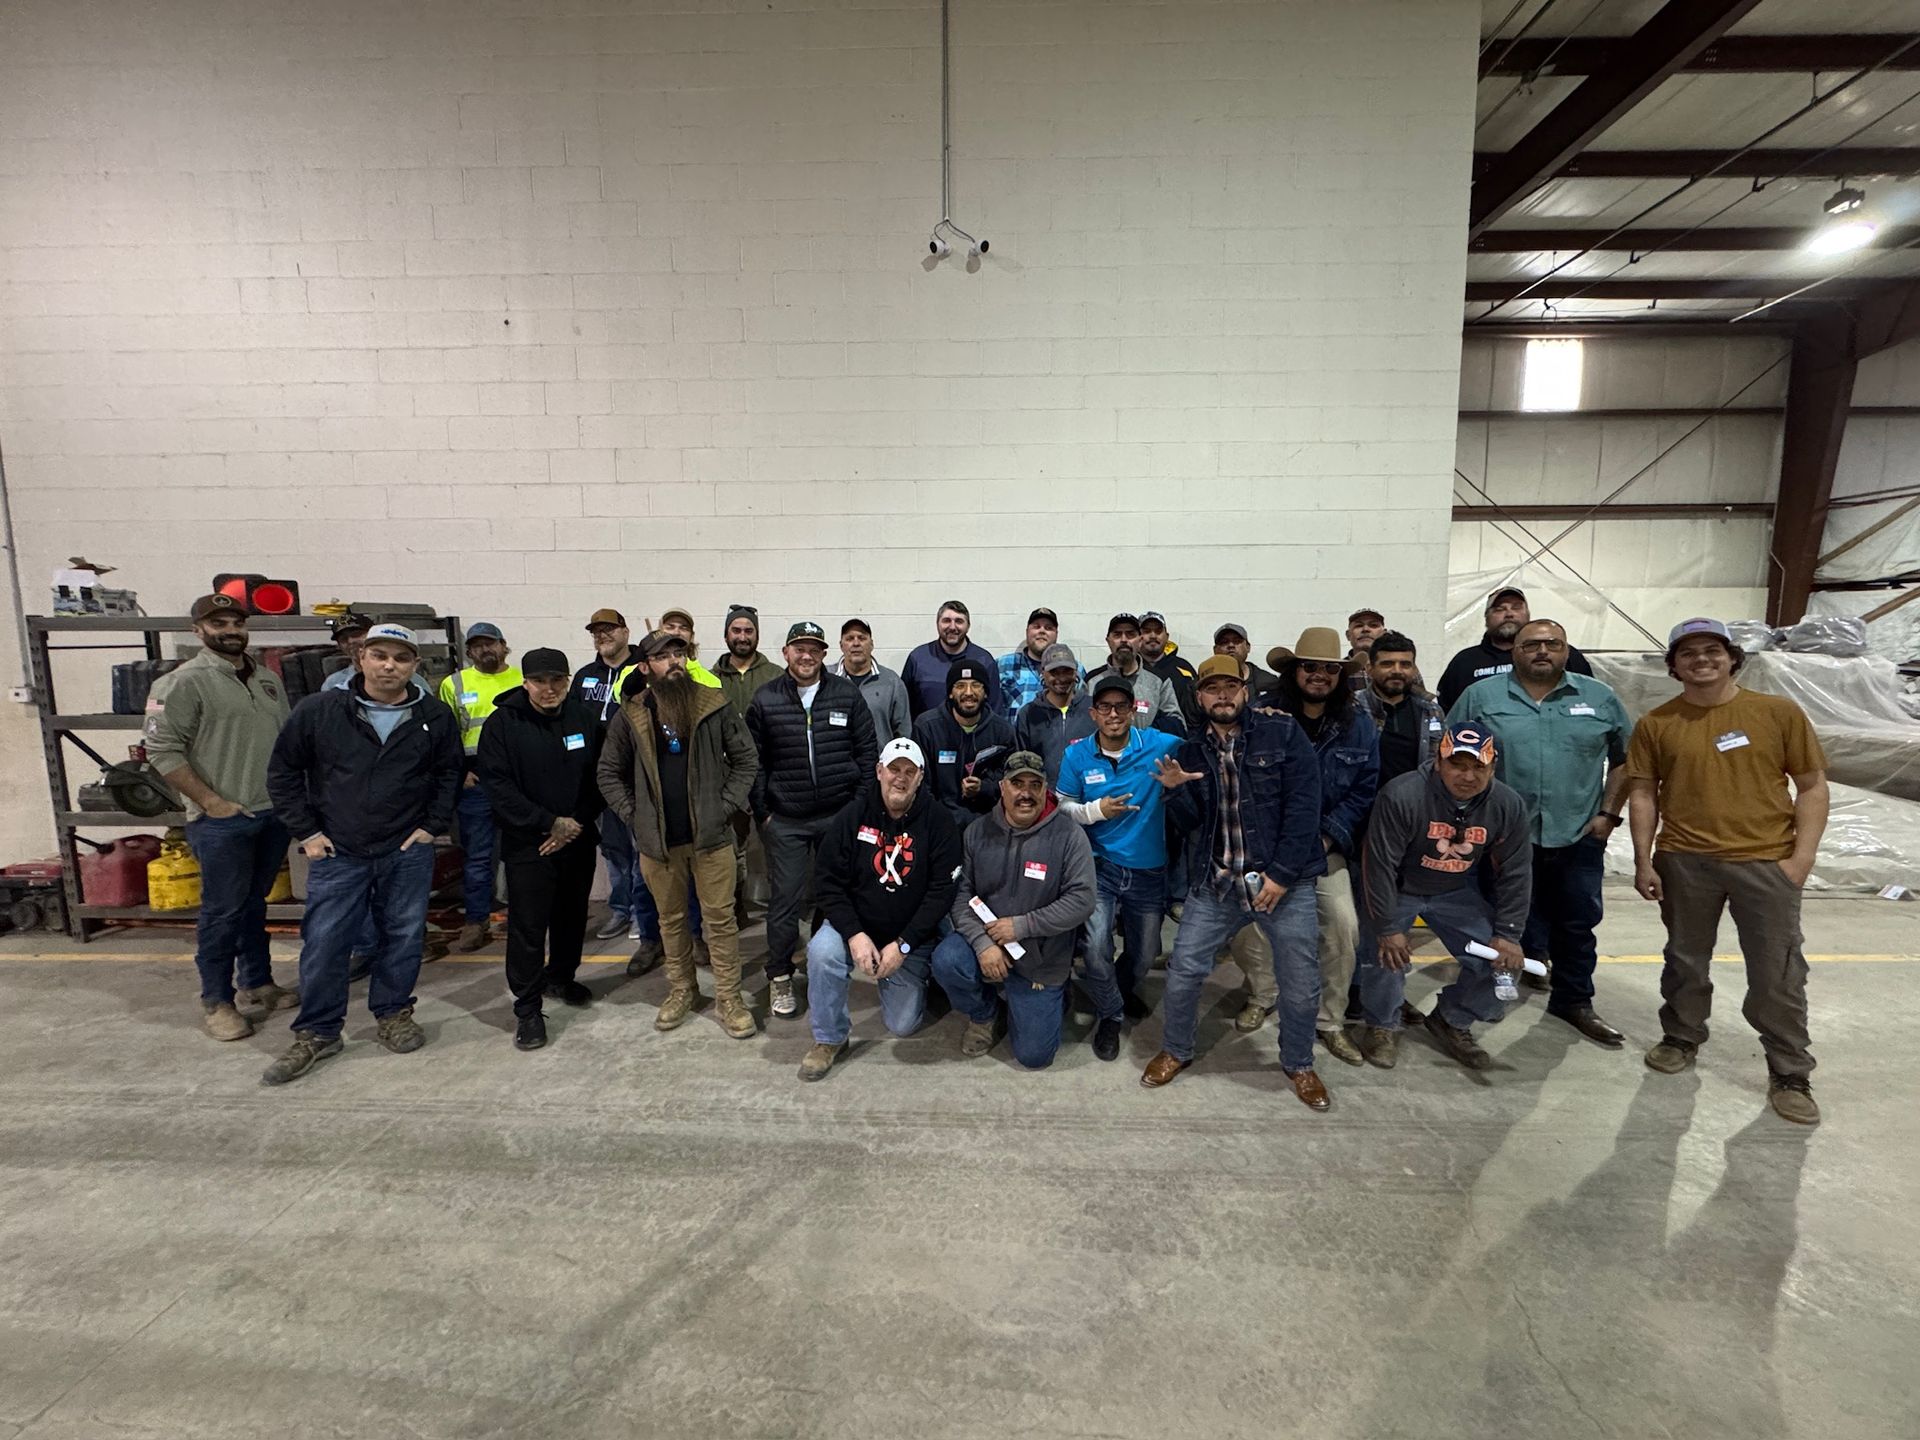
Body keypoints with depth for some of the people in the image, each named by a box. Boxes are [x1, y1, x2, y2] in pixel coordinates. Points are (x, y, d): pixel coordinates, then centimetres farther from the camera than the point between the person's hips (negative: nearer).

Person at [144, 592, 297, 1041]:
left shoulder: (268, 679, 12)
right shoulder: (185, 683, -9)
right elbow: (162, 750, -13)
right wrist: (210, 801, -16)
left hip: (274, 814, 6)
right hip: (222, 820, -6)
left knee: (254, 903, 17)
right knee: (223, 911, 2)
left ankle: (256, 984, 29)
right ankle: (217, 1002, 15)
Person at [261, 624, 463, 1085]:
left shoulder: (436, 718, -3)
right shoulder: (319, 710, -6)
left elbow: (450, 773, 9)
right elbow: (283, 771, 3)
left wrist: (432, 825, 1)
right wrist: (306, 832, 0)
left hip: (408, 854, 1)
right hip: (337, 854, 0)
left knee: (404, 938, 10)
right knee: (323, 944, 5)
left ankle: (393, 1013, 30)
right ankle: (316, 1033, 22)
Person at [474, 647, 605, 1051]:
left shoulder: (584, 715, 0)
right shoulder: (504, 723, -8)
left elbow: (600, 776, 2)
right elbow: (497, 786, -13)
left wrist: (576, 824, -8)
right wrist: (549, 823, -16)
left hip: (578, 840, 4)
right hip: (527, 844, -3)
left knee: (572, 915, 16)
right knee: (528, 925, -1)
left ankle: (561, 976, 38)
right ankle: (527, 1007, 12)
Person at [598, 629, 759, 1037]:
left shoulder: (714, 705, -4)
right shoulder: (630, 715, -1)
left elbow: (746, 759, 1)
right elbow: (610, 773, 7)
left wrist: (726, 806, -6)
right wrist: (633, 816, -1)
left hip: (710, 835, -1)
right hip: (657, 838, 2)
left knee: (720, 918, 4)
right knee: (671, 918, 16)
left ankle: (729, 998, 16)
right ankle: (681, 990, 33)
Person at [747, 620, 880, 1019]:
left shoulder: (847, 695, 0)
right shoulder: (765, 700, -1)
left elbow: (867, 752, 3)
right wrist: (762, 812, -1)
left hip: (839, 815, 1)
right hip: (785, 821, -1)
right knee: (784, 900, 3)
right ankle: (779, 978, 20)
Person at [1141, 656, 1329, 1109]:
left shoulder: (1283, 732, -3)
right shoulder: (1190, 751, 8)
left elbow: (1304, 804, -8)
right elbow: (1189, 824, 5)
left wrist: (1282, 873, -13)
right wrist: (1175, 791, -17)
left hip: (1286, 880, -2)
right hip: (1215, 884, 2)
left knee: (1300, 984, 7)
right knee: (1183, 972, 1)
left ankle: (1298, 1064, 35)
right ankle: (1176, 1050, 27)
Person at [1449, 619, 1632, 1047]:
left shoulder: (1600, 698, 6)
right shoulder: (1480, 696, 0)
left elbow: (1625, 758, 11)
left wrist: (1608, 813, 2)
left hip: (1579, 837, 3)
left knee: (1578, 923, 13)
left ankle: (1574, 1001, 28)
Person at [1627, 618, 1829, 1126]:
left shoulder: (1779, 712, -1)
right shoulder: (1656, 724, 0)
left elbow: (1812, 785, 1)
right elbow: (1643, 794, 3)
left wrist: (1802, 856, -6)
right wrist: (1643, 860, -1)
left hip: (1767, 863, -1)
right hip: (1684, 863, 1)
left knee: (1778, 974, 6)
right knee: (1686, 960, 15)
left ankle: (1790, 1077, 22)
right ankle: (1681, 1039, 34)